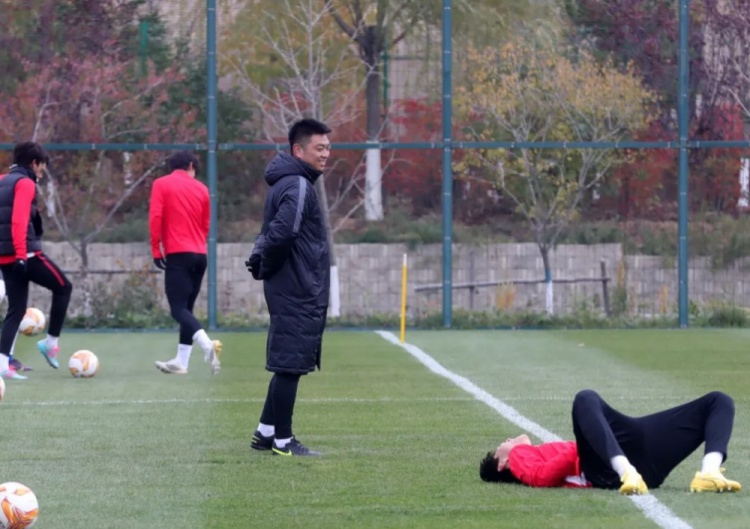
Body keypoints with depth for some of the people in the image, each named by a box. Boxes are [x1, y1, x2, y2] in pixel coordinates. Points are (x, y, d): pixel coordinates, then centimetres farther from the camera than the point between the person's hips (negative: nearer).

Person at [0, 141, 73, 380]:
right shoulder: (25, 183, -8)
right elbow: (19, 220, -20)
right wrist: (21, 255, -25)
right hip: (25, 253, -8)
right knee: (63, 287, 9)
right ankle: (51, 342, 7)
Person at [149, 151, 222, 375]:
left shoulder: (161, 184, 1)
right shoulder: (201, 189, 11)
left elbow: (155, 217, -8)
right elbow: (206, 224, 14)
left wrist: (156, 250, -4)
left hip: (177, 255, -5)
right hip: (199, 255, 5)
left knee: (178, 309, -9)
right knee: (186, 307, 12)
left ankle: (207, 344, -31)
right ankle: (181, 362, 10)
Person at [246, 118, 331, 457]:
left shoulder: (287, 184, 16)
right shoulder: (298, 186, -16)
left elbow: (275, 232, 24)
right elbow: (284, 232, -28)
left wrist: (260, 261, 8)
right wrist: (265, 266, -13)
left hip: (294, 292, 10)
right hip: (297, 293, -10)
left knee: (287, 365, 15)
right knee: (290, 366, -3)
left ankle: (265, 433, 22)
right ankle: (282, 440, 3)